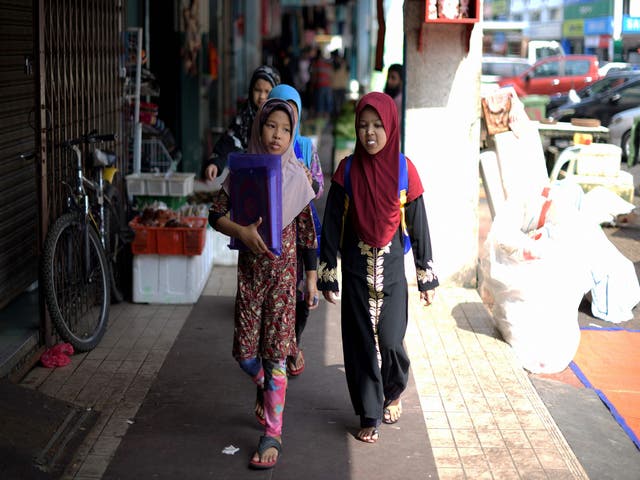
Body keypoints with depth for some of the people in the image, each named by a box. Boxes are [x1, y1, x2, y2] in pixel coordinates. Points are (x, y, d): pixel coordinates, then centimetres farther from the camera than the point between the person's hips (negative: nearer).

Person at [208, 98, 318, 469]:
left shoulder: (297, 177, -1)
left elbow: (308, 232, 2)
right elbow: (216, 214, 2)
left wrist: (312, 279, 3)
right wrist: (241, 231, -18)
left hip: (283, 269, -2)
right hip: (249, 268, 2)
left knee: (275, 353, -4)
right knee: (245, 352, 5)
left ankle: (273, 435, 2)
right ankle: (270, 391, 38)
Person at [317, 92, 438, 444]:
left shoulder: (404, 170, -5)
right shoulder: (348, 170, -4)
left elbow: (418, 225, 0)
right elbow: (332, 225, -2)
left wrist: (427, 277, 2)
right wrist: (327, 276, -3)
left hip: (392, 269, -1)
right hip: (356, 269, 1)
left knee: (389, 341, -5)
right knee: (361, 341, 3)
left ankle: (394, 392, 27)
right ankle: (369, 415, 17)